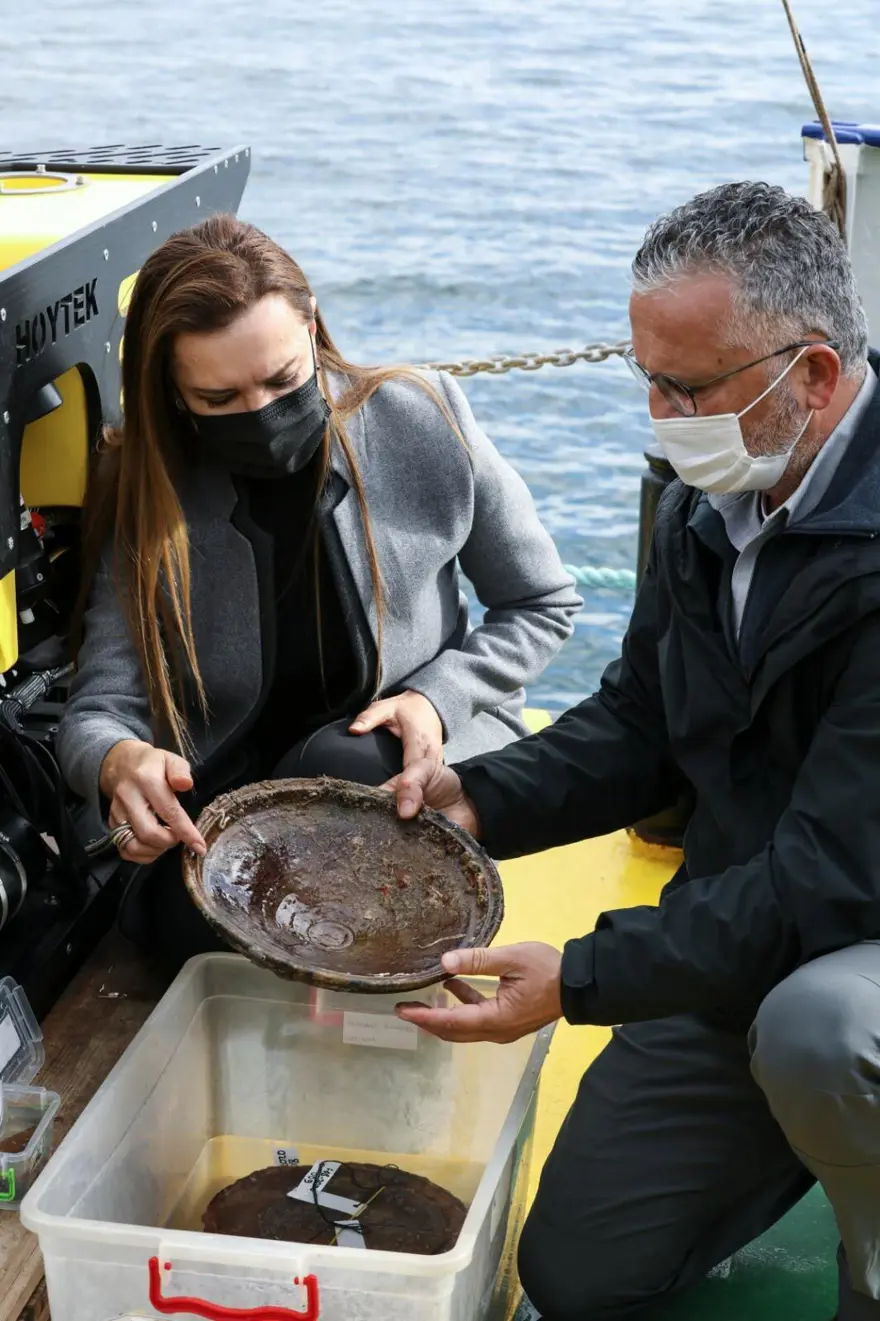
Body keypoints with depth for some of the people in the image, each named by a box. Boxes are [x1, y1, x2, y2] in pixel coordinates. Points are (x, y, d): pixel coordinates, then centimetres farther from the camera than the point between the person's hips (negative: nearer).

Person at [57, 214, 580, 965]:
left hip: (412, 761, -1)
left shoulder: (425, 424, -9)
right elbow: (101, 707, -12)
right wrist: (119, 760, -38)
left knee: (337, 767, -35)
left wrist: (438, 696, -15)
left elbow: (544, 606, 3)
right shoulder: (145, 496, -7)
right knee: (200, 924, -29)